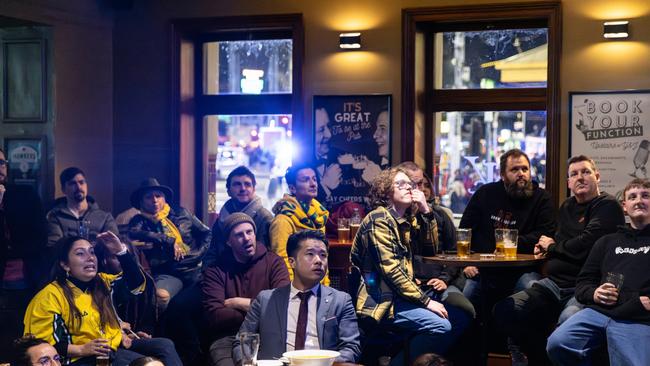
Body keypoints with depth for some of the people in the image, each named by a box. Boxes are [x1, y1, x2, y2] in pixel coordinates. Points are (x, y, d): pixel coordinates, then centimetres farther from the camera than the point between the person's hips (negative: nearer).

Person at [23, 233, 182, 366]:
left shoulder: (102, 282, 14)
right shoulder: (51, 296, -7)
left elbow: (136, 283, 7)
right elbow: (42, 344, -12)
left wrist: (121, 251, -5)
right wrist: (82, 349, -23)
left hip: (117, 345, 7)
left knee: (165, 346, -12)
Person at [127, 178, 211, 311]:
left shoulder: (181, 213, 16)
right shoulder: (140, 220, 10)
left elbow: (206, 233, 22)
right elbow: (134, 234, -14)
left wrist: (199, 254, 5)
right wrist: (169, 241, -13)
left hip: (195, 269, 3)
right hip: (167, 273, -3)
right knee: (160, 295, -38)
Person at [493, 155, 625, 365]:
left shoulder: (607, 206, -5)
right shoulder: (567, 207, 20)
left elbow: (584, 246, -17)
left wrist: (552, 247, 1)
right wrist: (544, 248, 10)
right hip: (554, 283, 8)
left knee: (567, 322, -39)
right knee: (504, 311, -10)